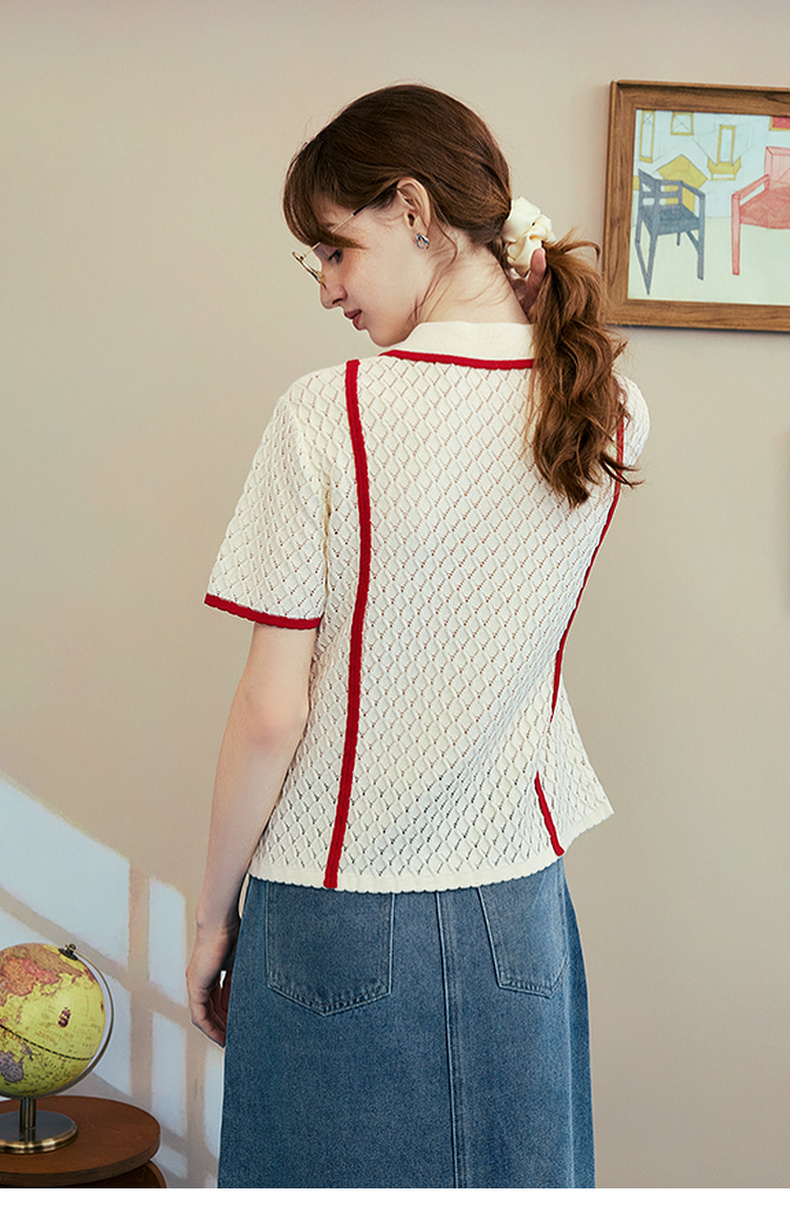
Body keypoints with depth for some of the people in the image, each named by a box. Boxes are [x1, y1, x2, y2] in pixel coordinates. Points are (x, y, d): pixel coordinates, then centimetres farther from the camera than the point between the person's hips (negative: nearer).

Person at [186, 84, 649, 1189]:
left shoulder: (329, 415, -17)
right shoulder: (615, 418, -4)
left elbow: (271, 715, -14)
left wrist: (213, 914, 0)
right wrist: (521, 270, 5)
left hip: (339, 915, -4)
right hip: (517, 916, 4)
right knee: (510, 1176, 19)